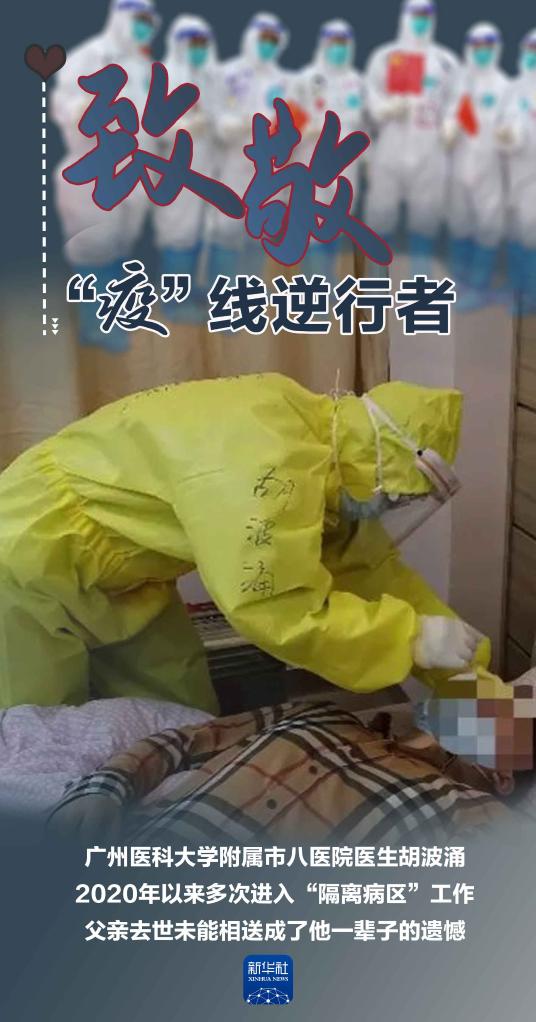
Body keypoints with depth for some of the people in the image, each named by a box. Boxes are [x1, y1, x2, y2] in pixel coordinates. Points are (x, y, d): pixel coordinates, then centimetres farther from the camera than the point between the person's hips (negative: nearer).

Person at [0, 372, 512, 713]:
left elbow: (366, 564, 1)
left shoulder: (318, 438, -4)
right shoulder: (270, 466, -35)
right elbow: (280, 611, -34)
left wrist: (471, 671, 0)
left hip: (118, 568, 9)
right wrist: (414, 638, -25)